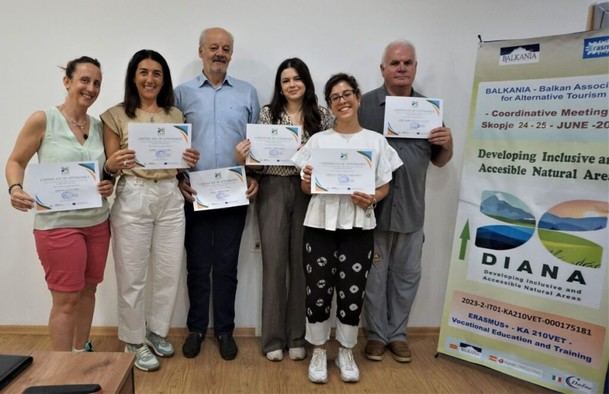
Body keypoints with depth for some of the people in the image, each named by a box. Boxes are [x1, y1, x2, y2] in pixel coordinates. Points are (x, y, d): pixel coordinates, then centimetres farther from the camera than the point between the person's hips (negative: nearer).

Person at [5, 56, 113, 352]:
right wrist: (15, 189, -20)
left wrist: (110, 184, -4)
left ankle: (82, 352, 35)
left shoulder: (98, 126, 7)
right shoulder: (42, 120, -6)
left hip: (97, 222, 5)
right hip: (58, 224, -5)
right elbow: (15, 162, -1)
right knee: (66, 299, 1)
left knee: (88, 291, 15)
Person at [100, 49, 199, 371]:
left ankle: (157, 331, 31)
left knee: (169, 271, 10)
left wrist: (191, 160, -8)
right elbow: (108, 167, -1)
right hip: (133, 198, -3)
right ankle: (135, 342, 23)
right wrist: (114, 163, -23)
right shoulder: (116, 115, 0)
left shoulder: (176, 115, 10)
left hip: (170, 197, 4)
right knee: (132, 274, 3)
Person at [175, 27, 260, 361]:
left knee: (226, 265, 9)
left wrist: (255, 177, -4)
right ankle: (196, 328, 27)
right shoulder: (183, 93, 5)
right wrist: (178, 180, -7)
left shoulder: (247, 93, 7)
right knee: (197, 265, 10)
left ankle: (224, 330, 24)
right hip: (194, 193, 0)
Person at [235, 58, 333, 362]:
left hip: (308, 192, 1)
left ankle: (297, 337, 20)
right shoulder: (268, 114, 4)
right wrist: (243, 157, -18)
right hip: (273, 190, -1)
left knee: (301, 262, 6)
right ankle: (273, 338, 15)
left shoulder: (322, 116, 6)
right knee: (274, 262, 1)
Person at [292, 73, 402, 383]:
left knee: (352, 292, 6)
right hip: (320, 225, 0)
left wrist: (371, 200, -13)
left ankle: (346, 352, 28)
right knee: (318, 291, 3)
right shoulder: (318, 140, 5)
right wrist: (308, 180, -16)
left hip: (358, 228, 0)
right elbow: (306, 187, 7)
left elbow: (384, 187, 7)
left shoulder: (376, 141, 4)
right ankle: (318, 351, 25)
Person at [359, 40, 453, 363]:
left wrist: (448, 144, -8)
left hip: (411, 209, 4)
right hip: (373, 208, -3)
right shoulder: (365, 105, -5)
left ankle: (397, 333, 33)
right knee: (374, 275, 10)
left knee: (407, 275, 15)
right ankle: (377, 334, 29)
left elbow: (440, 161, 13)